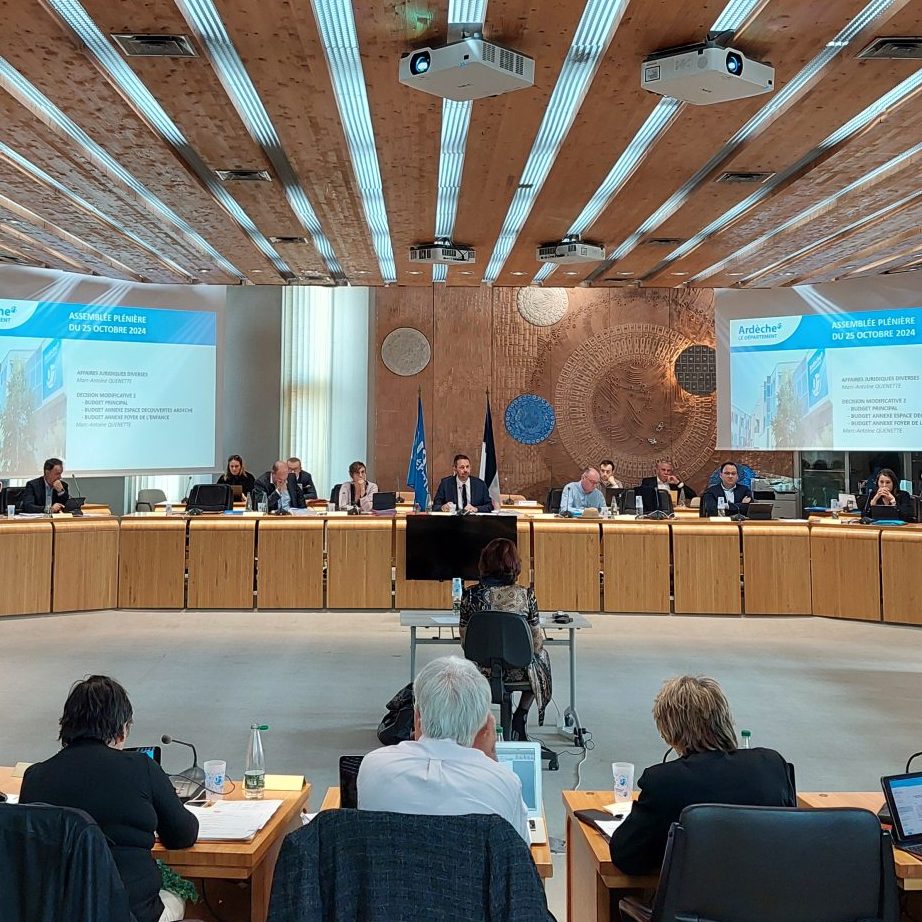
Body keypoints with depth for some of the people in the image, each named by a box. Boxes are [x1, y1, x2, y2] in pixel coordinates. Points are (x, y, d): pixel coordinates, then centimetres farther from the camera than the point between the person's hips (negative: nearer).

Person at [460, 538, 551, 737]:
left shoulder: (471, 595, -12)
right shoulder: (525, 595, -14)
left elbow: (465, 642, -4)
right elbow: (537, 642, -6)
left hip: (482, 670, 2)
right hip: (518, 671, -1)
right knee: (542, 655, 32)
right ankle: (521, 715, 27)